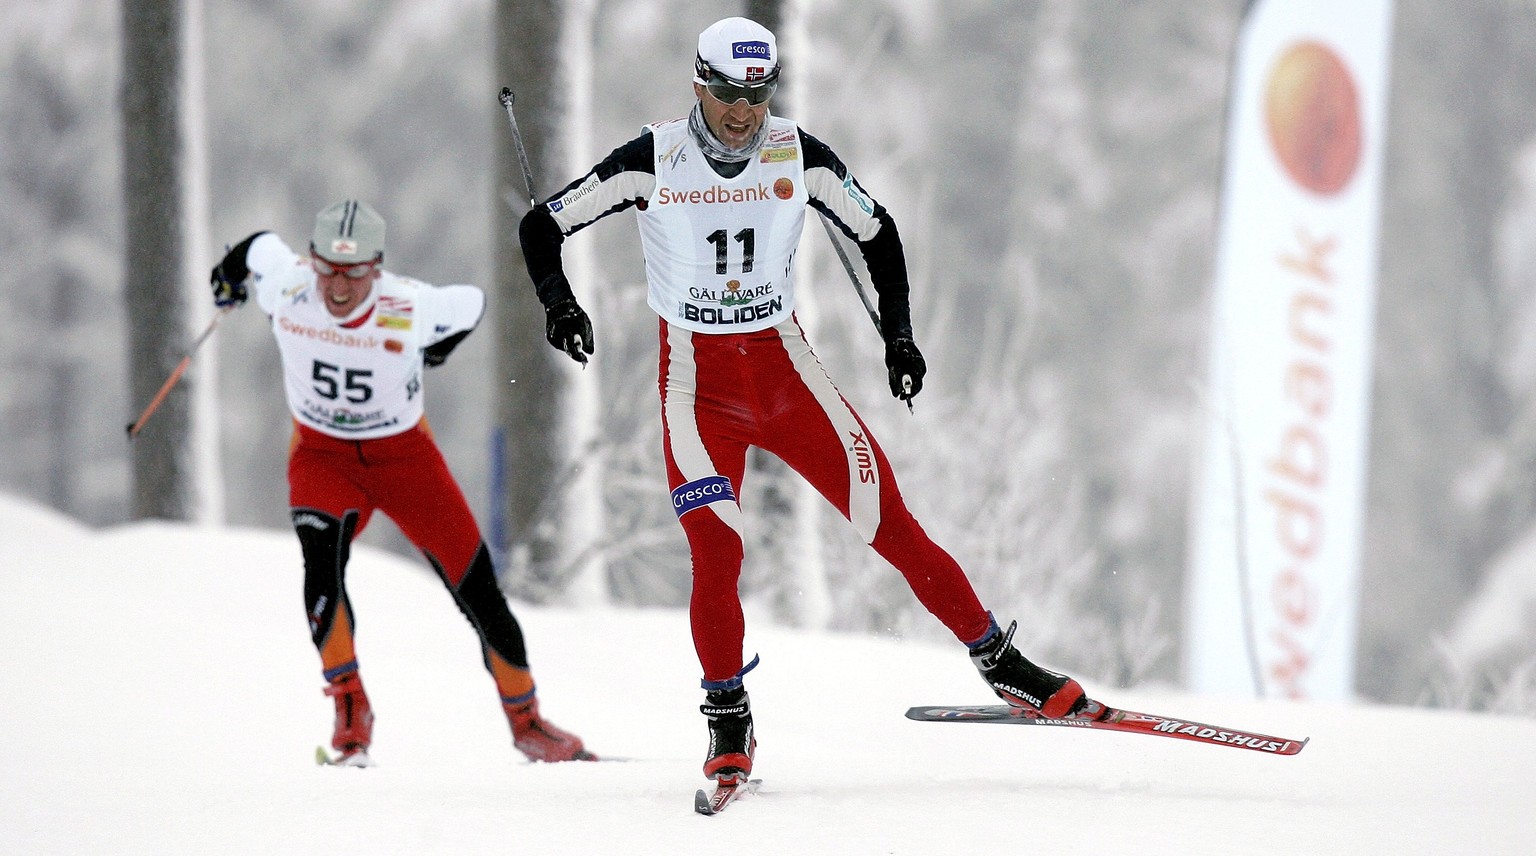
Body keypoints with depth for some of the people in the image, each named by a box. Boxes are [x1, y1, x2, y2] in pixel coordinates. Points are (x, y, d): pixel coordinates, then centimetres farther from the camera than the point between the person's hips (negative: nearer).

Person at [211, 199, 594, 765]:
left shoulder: (413, 309, -27)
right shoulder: (285, 288, -22)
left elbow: (471, 304, -5)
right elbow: (261, 247, 1)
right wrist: (232, 271, 23)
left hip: (404, 455, 0)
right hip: (322, 455, 0)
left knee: (478, 590, 0)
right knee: (321, 559, -30)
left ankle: (526, 721, 21)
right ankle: (351, 712, -19)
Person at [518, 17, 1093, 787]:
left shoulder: (799, 158, -5)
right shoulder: (651, 163, -10)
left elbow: (877, 232, 10)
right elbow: (542, 225, -4)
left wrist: (898, 334, 3)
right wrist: (557, 299, -23)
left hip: (783, 367, 2)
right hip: (697, 381, -2)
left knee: (889, 523, -4)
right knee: (716, 551, -17)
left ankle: (999, 663, 9)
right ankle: (728, 721, 1)